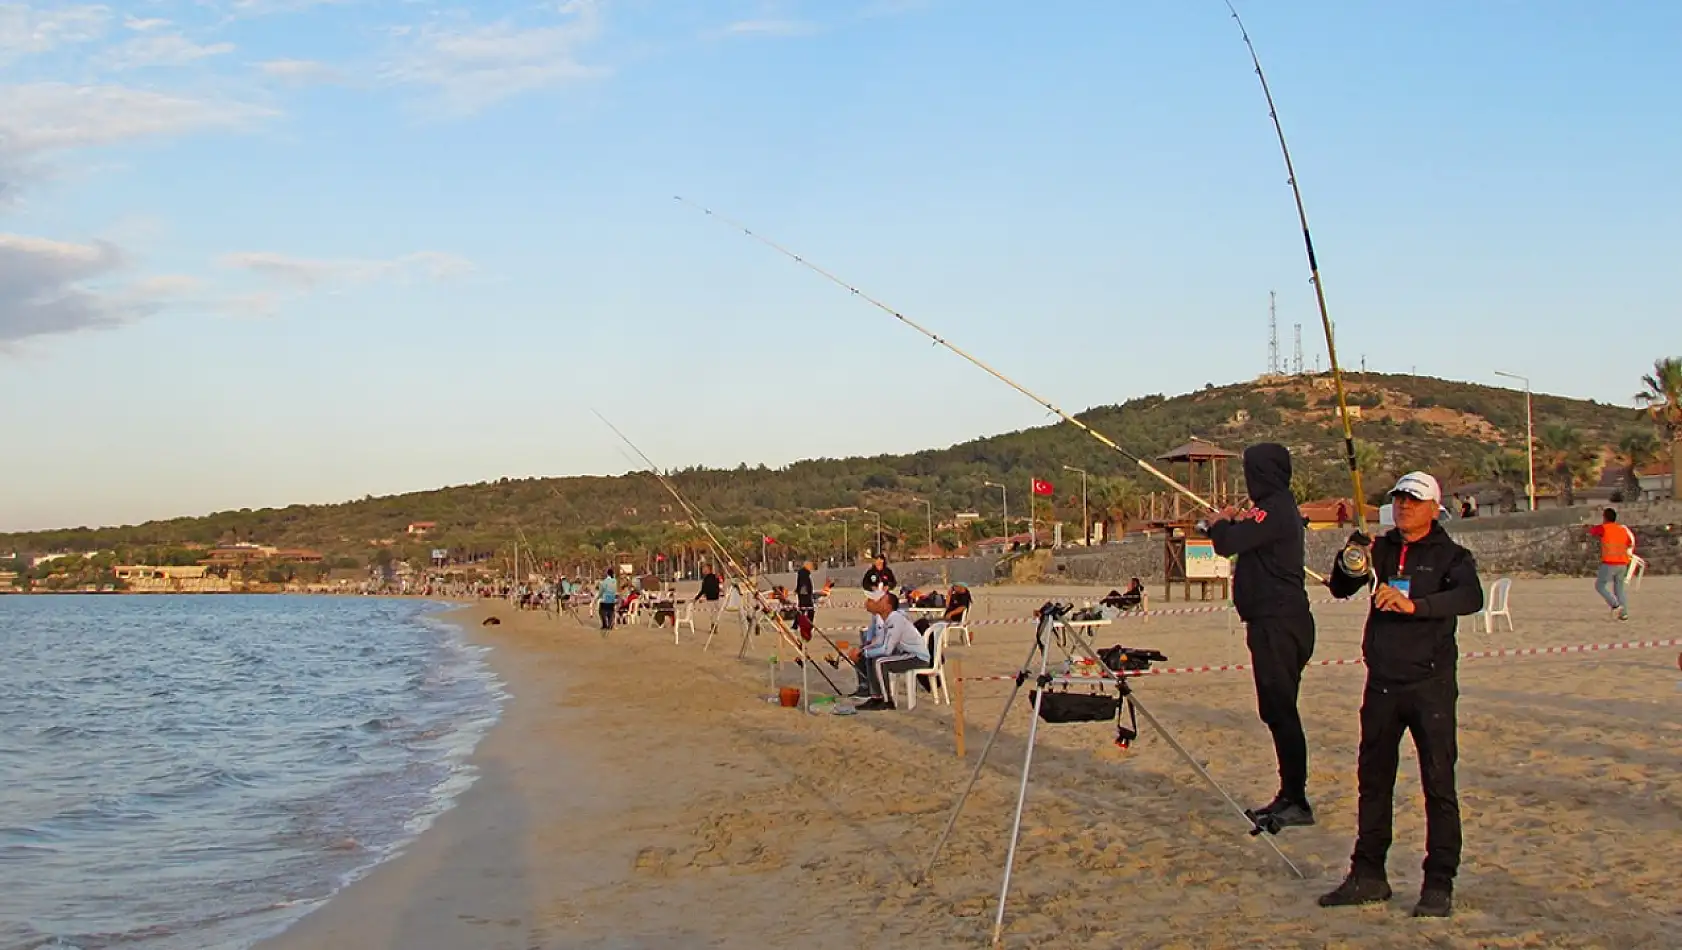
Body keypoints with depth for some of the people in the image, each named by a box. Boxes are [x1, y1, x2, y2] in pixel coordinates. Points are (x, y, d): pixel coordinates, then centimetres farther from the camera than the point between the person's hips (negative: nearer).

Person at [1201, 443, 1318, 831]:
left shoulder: (1274, 510, -15)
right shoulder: (1282, 508, 17)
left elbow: (1228, 544, -19)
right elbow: (1245, 541, 23)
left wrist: (1219, 524, 0)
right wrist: (1232, 523, 10)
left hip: (1278, 624, -10)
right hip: (1277, 623, 10)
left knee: (1280, 711, -8)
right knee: (1277, 711, 13)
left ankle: (1297, 802, -5)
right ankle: (1290, 796, 18)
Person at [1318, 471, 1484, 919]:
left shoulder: (1450, 555, -3)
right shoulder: (1380, 550, 10)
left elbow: (1470, 597, -22)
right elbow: (1340, 588, 3)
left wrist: (1415, 604, -36)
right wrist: (1353, 547, -14)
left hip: (1431, 685, -5)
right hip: (1382, 684, 5)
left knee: (1438, 785, -3)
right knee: (1373, 780, 11)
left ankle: (1439, 884, 4)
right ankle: (1368, 874, 21)